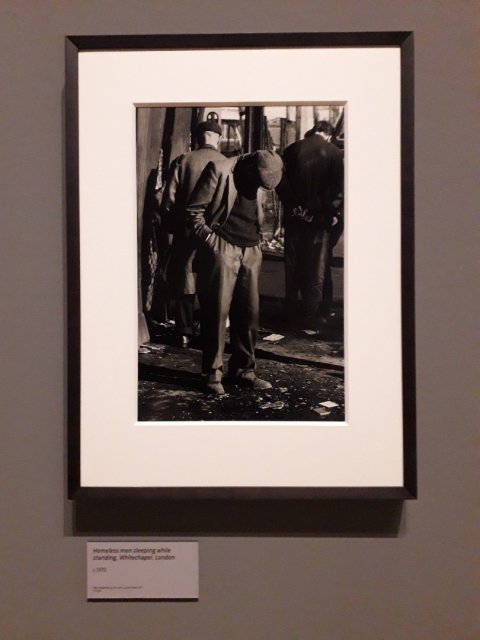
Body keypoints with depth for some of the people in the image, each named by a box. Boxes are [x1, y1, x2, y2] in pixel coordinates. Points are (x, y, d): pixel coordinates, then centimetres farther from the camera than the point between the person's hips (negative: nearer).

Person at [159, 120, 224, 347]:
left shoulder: (183, 161, -4)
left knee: (184, 280, 10)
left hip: (186, 231, 0)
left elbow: (169, 198, -4)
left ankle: (184, 333, 11)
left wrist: (169, 226, 8)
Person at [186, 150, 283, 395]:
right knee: (217, 312, -4)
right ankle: (213, 373, 5)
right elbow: (194, 210, -7)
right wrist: (210, 241, -9)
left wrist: (257, 242, 13)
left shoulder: (257, 182, 12)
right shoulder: (219, 171, -8)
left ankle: (243, 370, 15)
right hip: (221, 251, -6)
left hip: (251, 253, 6)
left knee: (249, 313, 4)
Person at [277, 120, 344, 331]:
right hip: (320, 219, -3)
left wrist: (291, 206, 1)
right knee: (317, 269, 2)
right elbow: (339, 187, -10)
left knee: (293, 266, 15)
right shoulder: (334, 153, -5)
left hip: (295, 217, 3)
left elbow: (281, 181, -2)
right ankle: (311, 318, 3)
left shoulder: (292, 150, 2)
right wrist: (334, 213, -3)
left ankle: (291, 310, 27)